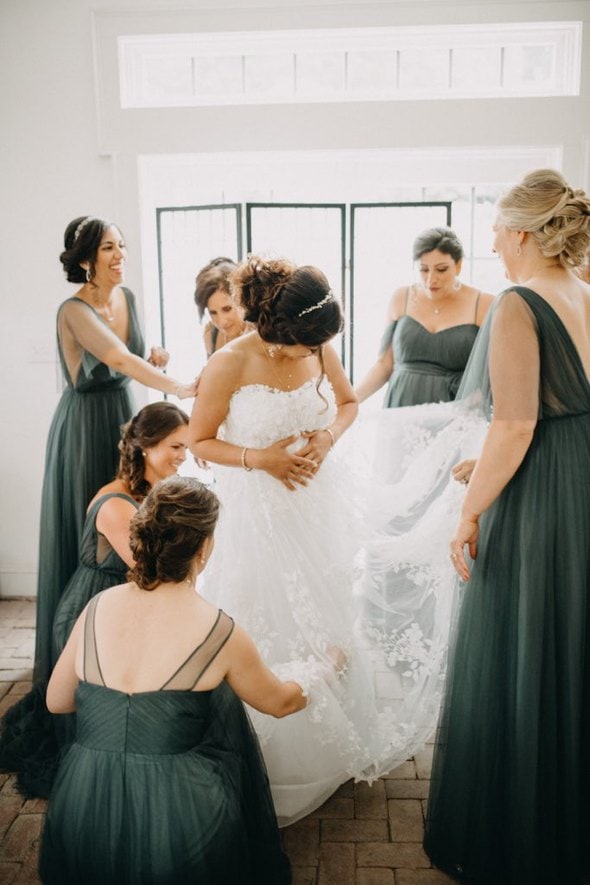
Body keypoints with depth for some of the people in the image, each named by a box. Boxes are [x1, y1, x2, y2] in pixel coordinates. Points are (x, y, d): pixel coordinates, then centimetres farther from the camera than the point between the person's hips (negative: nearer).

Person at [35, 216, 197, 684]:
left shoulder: (127, 296, 3)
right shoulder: (74, 310, -20)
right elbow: (121, 359, -33)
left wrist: (153, 357, -4)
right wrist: (180, 388, -43)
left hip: (124, 417, 7)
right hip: (86, 429, -7)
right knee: (89, 532, 2)